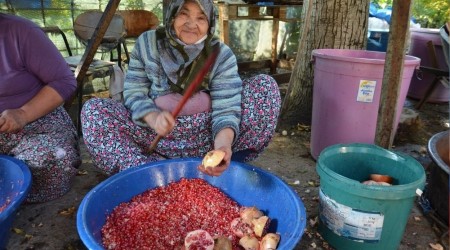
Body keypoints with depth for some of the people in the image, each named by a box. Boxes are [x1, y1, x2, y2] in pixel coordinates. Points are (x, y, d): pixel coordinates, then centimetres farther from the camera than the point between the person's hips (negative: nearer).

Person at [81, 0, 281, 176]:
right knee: (92, 110, -17)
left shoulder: (222, 55, -11)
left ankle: (222, 167, -16)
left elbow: (226, 109, -19)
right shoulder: (147, 44, -6)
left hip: (206, 136, 0)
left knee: (265, 86, -17)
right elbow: (133, 94, -5)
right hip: (159, 135, 1)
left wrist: (223, 145, -40)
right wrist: (152, 117, -28)